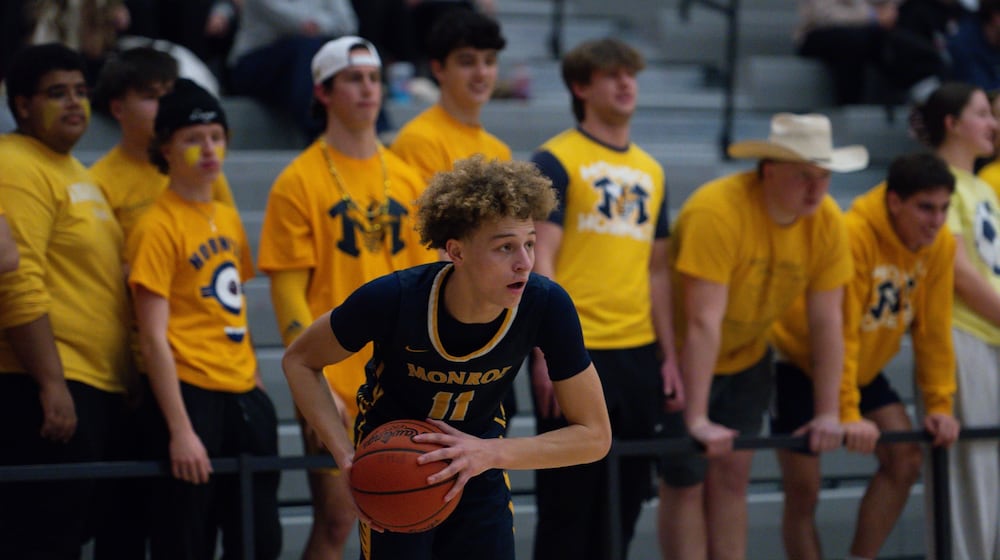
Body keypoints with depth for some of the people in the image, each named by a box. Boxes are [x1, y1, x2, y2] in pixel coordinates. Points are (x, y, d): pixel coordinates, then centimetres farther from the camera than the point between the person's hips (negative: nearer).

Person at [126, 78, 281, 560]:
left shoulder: (229, 220, 13)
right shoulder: (159, 226, -9)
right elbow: (153, 338, -13)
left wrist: (256, 383, 11)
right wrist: (179, 430, -18)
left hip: (243, 395, 8)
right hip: (189, 395, -7)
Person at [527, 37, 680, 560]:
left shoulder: (650, 170, 15)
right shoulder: (556, 161, -4)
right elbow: (540, 261, -9)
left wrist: (668, 354, 14)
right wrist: (546, 353, -15)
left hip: (638, 355, 6)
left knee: (626, 498, 10)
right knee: (568, 501, -2)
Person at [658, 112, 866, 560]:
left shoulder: (827, 222, -13)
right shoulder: (717, 211, -32)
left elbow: (826, 322, -8)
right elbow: (703, 322, -34)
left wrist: (828, 414, -11)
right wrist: (697, 419, -36)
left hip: (746, 358, 6)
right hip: (680, 357, -5)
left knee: (732, 476, 5)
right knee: (686, 482, -5)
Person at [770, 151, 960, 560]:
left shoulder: (940, 245, -12)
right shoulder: (852, 238, -31)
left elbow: (934, 330, -4)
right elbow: (839, 335, -30)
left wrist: (939, 403, -6)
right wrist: (847, 415, -31)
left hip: (865, 368, 6)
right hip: (801, 362, -6)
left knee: (905, 460, -9)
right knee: (804, 489, -6)